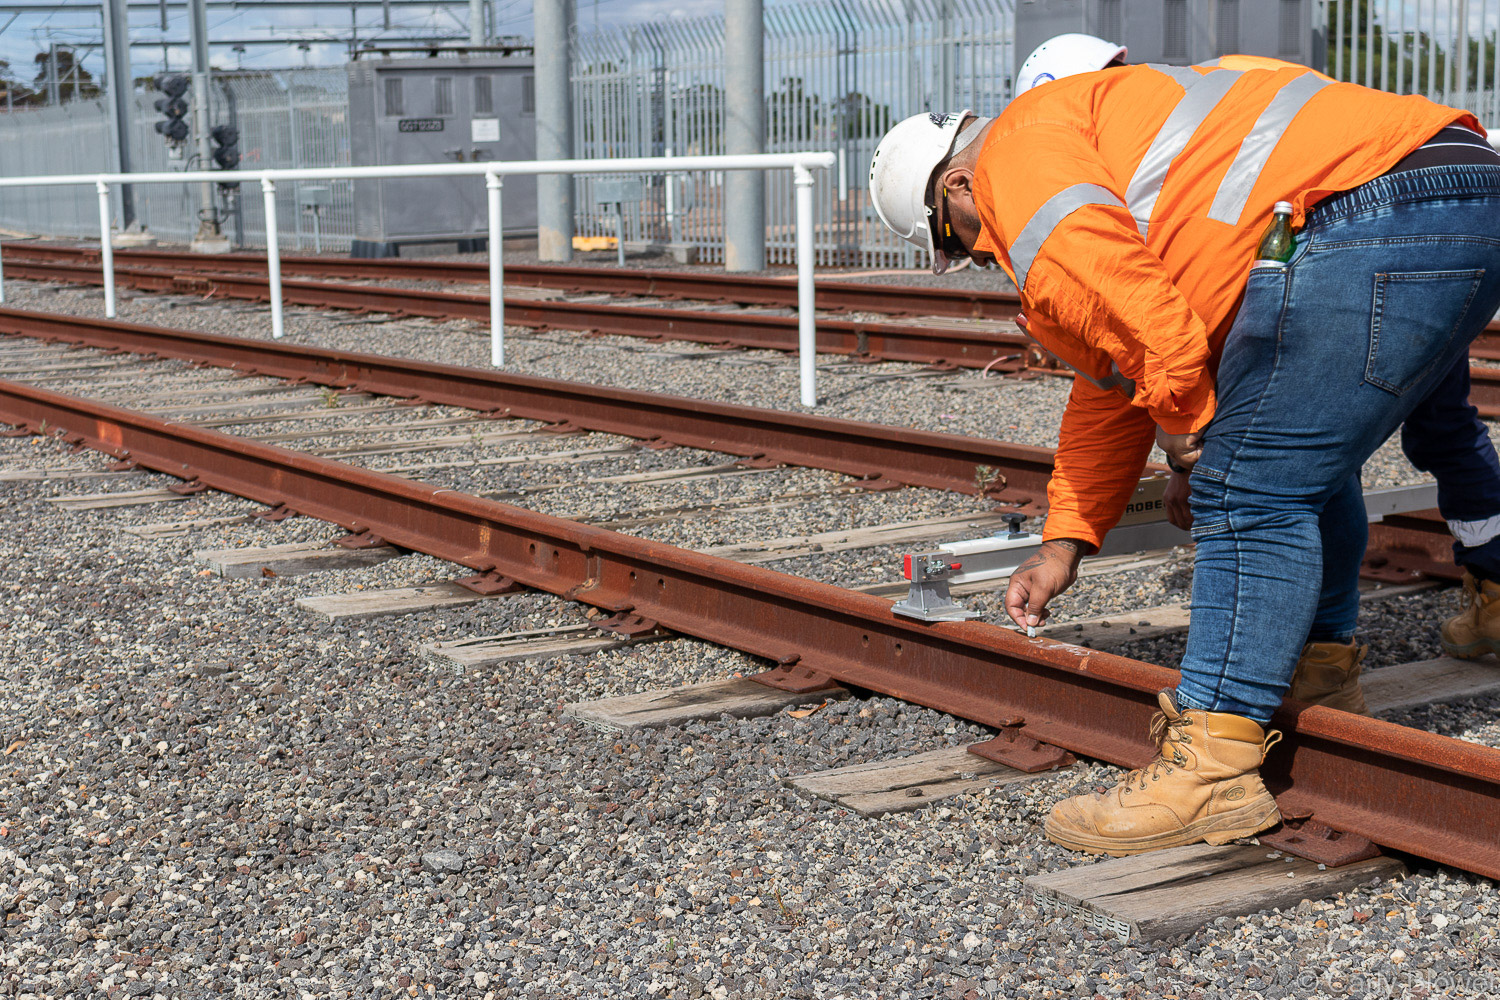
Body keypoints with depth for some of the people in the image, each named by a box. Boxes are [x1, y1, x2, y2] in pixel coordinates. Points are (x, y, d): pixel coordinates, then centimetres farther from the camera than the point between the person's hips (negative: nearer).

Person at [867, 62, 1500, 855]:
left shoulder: (1020, 148, 4)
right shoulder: (1106, 168, 35)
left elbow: (1124, 298, -15)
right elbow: (1111, 380, 39)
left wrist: (1183, 419, -1)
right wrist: (1065, 542, 41)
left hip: (1368, 215, -11)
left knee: (1249, 493, -8)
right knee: (1308, 468, 24)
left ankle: (1214, 769, -7)